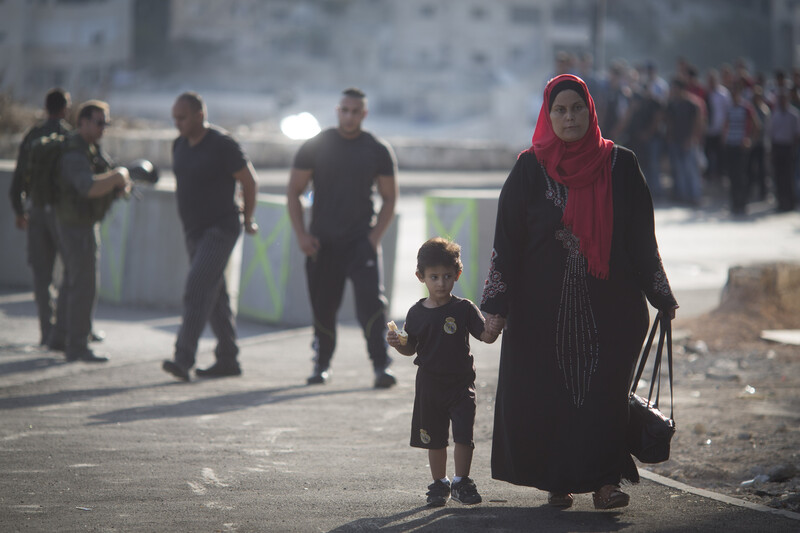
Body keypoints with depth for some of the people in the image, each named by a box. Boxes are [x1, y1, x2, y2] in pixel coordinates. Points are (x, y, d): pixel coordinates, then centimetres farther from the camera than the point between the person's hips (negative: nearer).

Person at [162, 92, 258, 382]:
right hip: (194, 231, 8)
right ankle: (228, 359, 18)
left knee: (198, 289, -18)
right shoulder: (179, 145, 7)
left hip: (220, 229, -8)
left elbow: (249, 180, -7)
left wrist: (248, 219, 3)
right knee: (214, 295, 11)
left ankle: (183, 358, -25)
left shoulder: (222, 145, -15)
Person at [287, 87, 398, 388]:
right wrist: (301, 234, -4)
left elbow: (389, 198, 8)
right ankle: (321, 365, 22)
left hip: (361, 239, -1)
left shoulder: (378, 151, 3)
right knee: (323, 307, 6)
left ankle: (381, 367, -19)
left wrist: (375, 236, -5)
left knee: (371, 301, -15)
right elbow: (293, 191, 6)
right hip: (322, 242, 1)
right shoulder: (315, 147, 2)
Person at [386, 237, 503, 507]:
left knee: (463, 434, -6)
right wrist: (398, 344, -11)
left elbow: (484, 335, -12)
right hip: (429, 384, 2)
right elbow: (411, 348, 9)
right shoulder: (417, 313, 1)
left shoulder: (463, 309, -6)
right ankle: (440, 483, 25)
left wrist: (492, 330, -34)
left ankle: (462, 482, 9)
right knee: (434, 439, 11)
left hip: (460, 383, -2)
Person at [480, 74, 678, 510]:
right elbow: (507, 238, 0)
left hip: (608, 302, 0)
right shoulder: (531, 168, 2)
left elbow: (642, 237, 9)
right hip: (544, 305, 0)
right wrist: (496, 305, -5)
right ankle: (557, 482, 14)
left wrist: (660, 295, 9)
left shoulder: (620, 165, 5)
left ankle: (604, 479, -2)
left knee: (604, 389, -7)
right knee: (547, 392, 1)